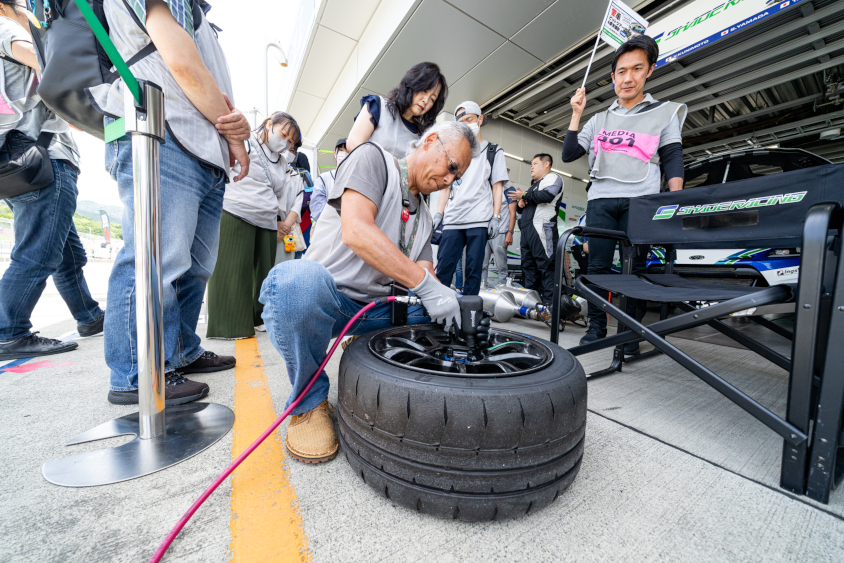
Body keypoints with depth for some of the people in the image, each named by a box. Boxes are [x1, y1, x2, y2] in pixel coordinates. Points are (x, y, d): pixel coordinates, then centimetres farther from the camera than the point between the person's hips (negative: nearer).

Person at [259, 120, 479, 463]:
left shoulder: (423, 218, 18)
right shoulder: (373, 158, -4)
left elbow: (424, 274, 9)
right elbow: (355, 231, -22)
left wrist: (448, 298, -13)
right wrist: (424, 284, -25)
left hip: (373, 308, 7)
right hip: (321, 297, -6)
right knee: (297, 280, -38)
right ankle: (310, 401, -11)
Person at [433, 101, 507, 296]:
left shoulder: (493, 152, 16)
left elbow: (497, 187, 7)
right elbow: (446, 187, 17)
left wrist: (495, 217, -4)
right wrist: (438, 215, 5)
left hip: (479, 221, -2)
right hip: (452, 220, 3)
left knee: (473, 269, -3)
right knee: (443, 267, -5)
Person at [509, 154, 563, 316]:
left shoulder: (552, 178, 6)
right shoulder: (533, 186, 32)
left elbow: (546, 195, -15)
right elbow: (521, 210, 33)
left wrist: (524, 196, -1)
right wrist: (520, 204, 9)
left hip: (542, 228, -9)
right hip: (527, 230, 9)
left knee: (546, 267, -13)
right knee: (528, 267, 6)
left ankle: (549, 307, -13)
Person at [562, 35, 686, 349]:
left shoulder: (665, 112, 16)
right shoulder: (599, 120, 23)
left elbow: (673, 159, 8)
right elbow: (569, 154, 15)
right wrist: (576, 114, 10)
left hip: (640, 200, -2)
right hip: (600, 200, 2)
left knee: (634, 268, -5)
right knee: (597, 266, -3)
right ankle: (597, 326, 6)